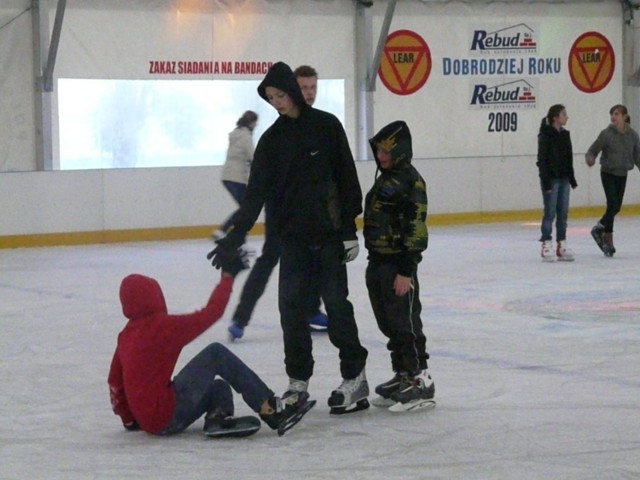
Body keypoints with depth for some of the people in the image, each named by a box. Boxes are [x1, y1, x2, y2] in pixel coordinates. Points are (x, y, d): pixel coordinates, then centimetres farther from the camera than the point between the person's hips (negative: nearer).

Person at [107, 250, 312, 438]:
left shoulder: (126, 335, 12)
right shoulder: (163, 326, -12)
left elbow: (115, 380, 20)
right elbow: (211, 312, -10)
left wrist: (129, 418, 32)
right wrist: (228, 275, 1)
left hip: (146, 420, 9)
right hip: (166, 419, -9)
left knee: (218, 386, 22)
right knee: (215, 353, -5)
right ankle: (271, 409, -6)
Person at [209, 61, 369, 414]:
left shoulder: (326, 126, -3)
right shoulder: (272, 139, 6)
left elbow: (347, 177, -2)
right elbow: (256, 193, 2)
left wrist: (350, 229, -6)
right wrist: (235, 235, -8)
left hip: (328, 234, -3)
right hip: (293, 237, 4)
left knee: (336, 303, -3)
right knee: (292, 307, -1)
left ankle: (355, 378, 6)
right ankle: (298, 381, 9)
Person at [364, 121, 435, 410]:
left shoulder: (410, 181, -14)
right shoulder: (385, 179, 16)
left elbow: (415, 228, -19)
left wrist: (405, 271, -21)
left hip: (399, 265, -10)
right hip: (378, 263, 10)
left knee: (405, 323, -7)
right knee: (389, 324, 14)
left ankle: (421, 381, -3)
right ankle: (402, 376, 22)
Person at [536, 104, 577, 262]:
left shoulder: (564, 134, 11)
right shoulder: (546, 135, -11)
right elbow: (542, 160, -13)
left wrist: (572, 178, 15)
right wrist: (546, 182, -17)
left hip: (564, 178, 7)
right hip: (551, 179, -7)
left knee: (563, 213, 7)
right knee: (550, 213, -4)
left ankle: (561, 246, 12)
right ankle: (546, 246, 1)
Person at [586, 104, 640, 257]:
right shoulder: (606, 134, -12)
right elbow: (592, 150, -9)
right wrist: (590, 158, -30)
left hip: (622, 175, 4)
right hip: (608, 173, -4)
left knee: (617, 207, 9)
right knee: (612, 205, -13)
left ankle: (600, 229, 33)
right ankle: (608, 240, -4)